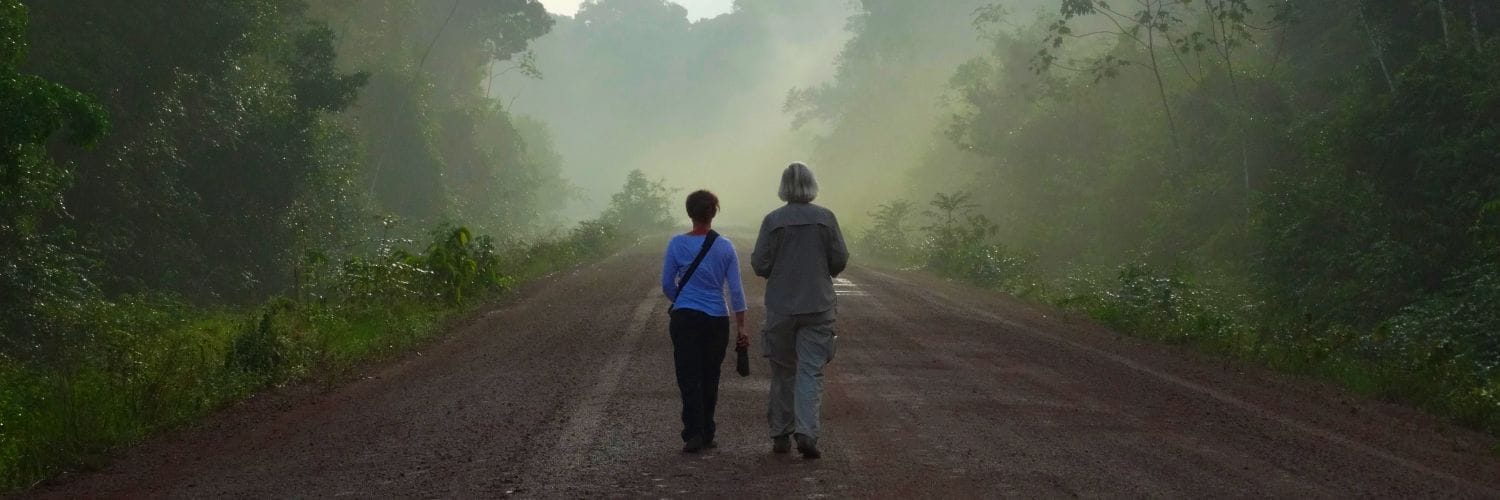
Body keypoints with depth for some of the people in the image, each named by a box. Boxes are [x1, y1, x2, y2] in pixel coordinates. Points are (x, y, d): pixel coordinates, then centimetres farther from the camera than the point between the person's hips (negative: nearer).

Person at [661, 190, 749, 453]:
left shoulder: (678, 244, -4)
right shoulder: (725, 247, -2)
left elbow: (667, 285, 1)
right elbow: (736, 290, -2)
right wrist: (741, 327, 4)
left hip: (685, 319, -1)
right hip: (718, 320, 1)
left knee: (689, 378, 0)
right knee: (710, 379, 13)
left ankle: (693, 434, -11)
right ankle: (707, 434, 18)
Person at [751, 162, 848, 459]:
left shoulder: (773, 220, -6)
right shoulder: (826, 218, -4)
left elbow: (760, 264, -6)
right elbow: (840, 260, -1)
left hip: (780, 308, 0)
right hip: (818, 306, 0)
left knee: (783, 371, 12)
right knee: (811, 371, 0)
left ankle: (781, 434, 17)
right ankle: (806, 432, -15)